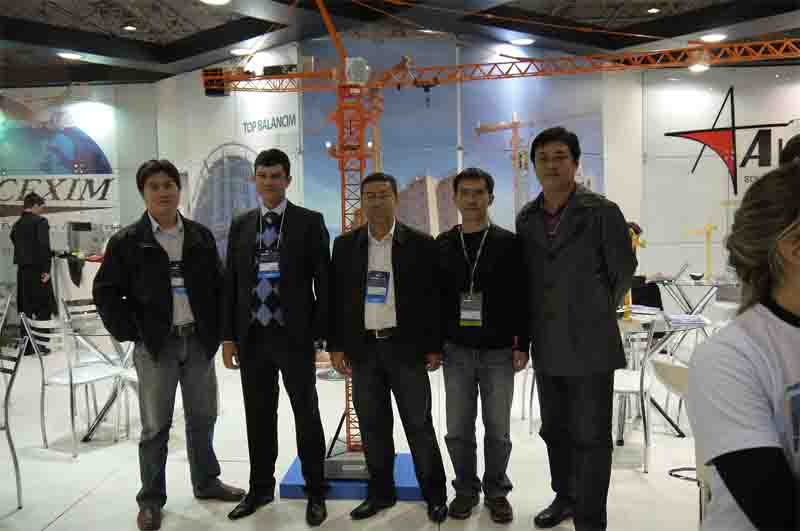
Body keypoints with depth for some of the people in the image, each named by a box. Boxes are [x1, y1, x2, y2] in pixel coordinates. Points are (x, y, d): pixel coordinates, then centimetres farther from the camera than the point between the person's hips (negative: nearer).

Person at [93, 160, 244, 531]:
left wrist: (217, 329, 1)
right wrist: (130, 332, -7)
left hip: (199, 341, 3)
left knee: (202, 418, 14)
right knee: (155, 426, 6)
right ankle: (151, 499, 20)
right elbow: (105, 291, -1)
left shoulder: (201, 236, 6)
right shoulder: (127, 241, -2)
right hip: (155, 344, -3)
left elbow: (219, 285, 9)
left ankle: (206, 482, 32)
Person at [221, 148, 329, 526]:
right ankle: (261, 487, 31)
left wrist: (326, 334, -9)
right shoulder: (241, 225, 9)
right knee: (258, 416, 14)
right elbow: (231, 283, 9)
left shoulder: (310, 222, -3)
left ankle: (315, 492, 22)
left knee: (306, 415, 7)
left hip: (294, 336, -3)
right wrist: (228, 336, 5)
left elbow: (324, 281, -5)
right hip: (252, 337, 4)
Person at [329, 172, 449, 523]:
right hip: (363, 349, 3)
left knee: (419, 425, 5)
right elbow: (336, 298, 7)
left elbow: (434, 298, -1)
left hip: (406, 347, -2)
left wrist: (435, 347, -4)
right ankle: (380, 491, 26)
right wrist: (336, 346, 3)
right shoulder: (345, 244, 6)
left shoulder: (421, 244, -2)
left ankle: (435, 494, 21)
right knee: (373, 427, 11)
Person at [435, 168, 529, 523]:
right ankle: (466, 489, 26)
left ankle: (497, 491, 26)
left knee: (498, 429, 8)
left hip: (498, 351, -1)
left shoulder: (508, 243, 0)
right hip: (456, 351, 2)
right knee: (458, 429, 8)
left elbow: (522, 298, -1)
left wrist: (522, 345, -5)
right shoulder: (442, 245, 5)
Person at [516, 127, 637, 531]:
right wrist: (527, 331, 11)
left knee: (591, 437, 3)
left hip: (590, 344, -5)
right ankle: (564, 497, 37)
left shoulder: (602, 212, -7)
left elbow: (624, 269, 0)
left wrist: (597, 312, 8)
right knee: (555, 430, 18)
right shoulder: (526, 219, 6)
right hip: (547, 346, 5)